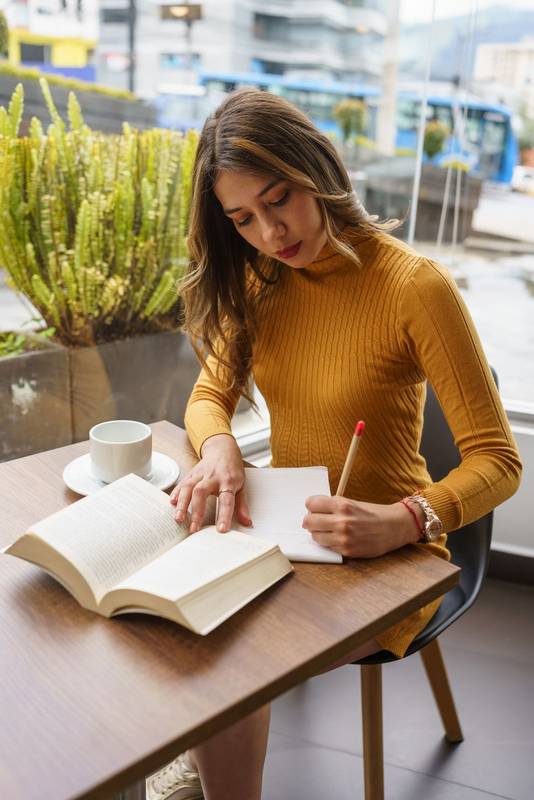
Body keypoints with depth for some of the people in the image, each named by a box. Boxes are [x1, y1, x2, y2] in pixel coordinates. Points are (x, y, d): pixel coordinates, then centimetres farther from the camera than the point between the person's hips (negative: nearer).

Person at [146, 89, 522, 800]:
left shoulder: (414, 285, -19)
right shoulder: (259, 281, 1)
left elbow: (498, 461, -17)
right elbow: (210, 395, 5)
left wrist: (399, 522, -35)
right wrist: (219, 449, -18)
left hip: (384, 558, -5)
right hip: (282, 531, 5)